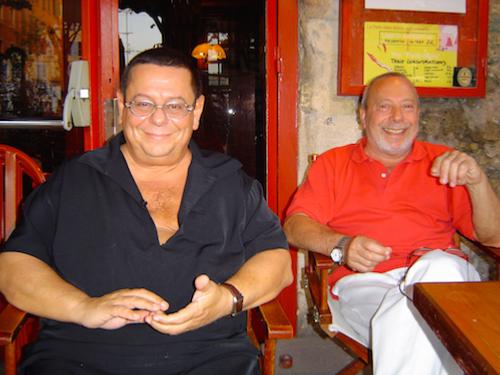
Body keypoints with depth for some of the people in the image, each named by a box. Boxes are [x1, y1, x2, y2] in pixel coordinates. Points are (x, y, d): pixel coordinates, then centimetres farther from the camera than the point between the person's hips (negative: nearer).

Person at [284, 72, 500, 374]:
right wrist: (342, 246, -14)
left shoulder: (442, 163, 21)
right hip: (364, 279, -2)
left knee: (441, 267, -34)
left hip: (442, 271, 2)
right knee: (402, 320, -36)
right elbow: (295, 226, 7)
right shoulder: (333, 163, 20)